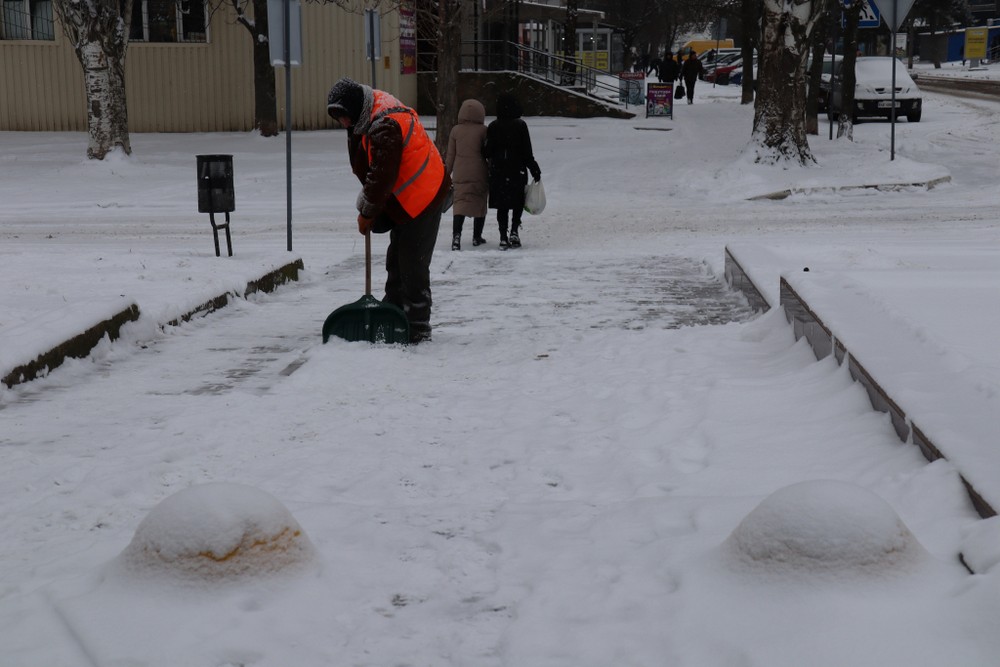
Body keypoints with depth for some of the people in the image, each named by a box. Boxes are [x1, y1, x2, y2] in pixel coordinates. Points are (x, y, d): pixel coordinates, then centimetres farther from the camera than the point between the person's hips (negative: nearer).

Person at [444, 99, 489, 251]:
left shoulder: (455, 130, 2)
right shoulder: (483, 130, -5)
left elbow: (450, 154, 6)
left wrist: (447, 172, 16)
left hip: (460, 174, 1)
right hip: (479, 174, -1)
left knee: (460, 203, -1)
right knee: (480, 204, 12)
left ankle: (456, 235, -21)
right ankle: (477, 237, 18)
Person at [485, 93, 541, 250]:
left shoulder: (493, 127, -1)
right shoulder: (520, 125, -8)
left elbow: (488, 151, 2)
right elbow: (527, 151, -8)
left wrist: (492, 164, 22)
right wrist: (534, 170, -1)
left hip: (498, 172, 2)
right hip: (517, 171, -2)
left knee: (502, 206, 8)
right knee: (518, 202, 13)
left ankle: (503, 238, 4)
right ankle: (514, 231, -5)